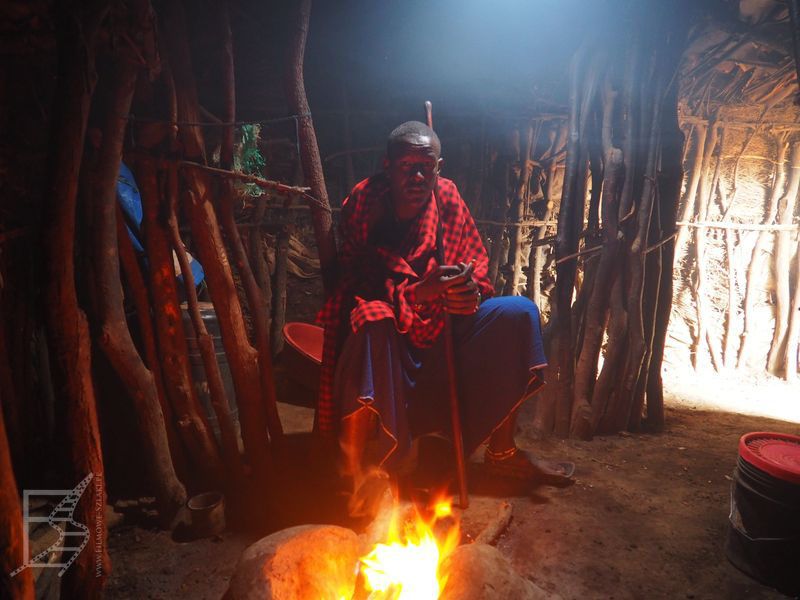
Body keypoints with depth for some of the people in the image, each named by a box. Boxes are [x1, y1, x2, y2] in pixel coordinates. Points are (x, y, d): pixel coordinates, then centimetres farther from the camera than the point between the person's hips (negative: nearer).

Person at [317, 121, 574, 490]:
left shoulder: (447, 198, -2)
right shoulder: (363, 204, -15)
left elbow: (476, 259, 6)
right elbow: (356, 284, -22)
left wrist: (470, 290, -19)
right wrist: (419, 292, -39)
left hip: (438, 331, 5)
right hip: (384, 335, -5)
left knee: (518, 314, -9)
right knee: (372, 322, -39)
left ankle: (502, 452, 2)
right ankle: (356, 478, -26)